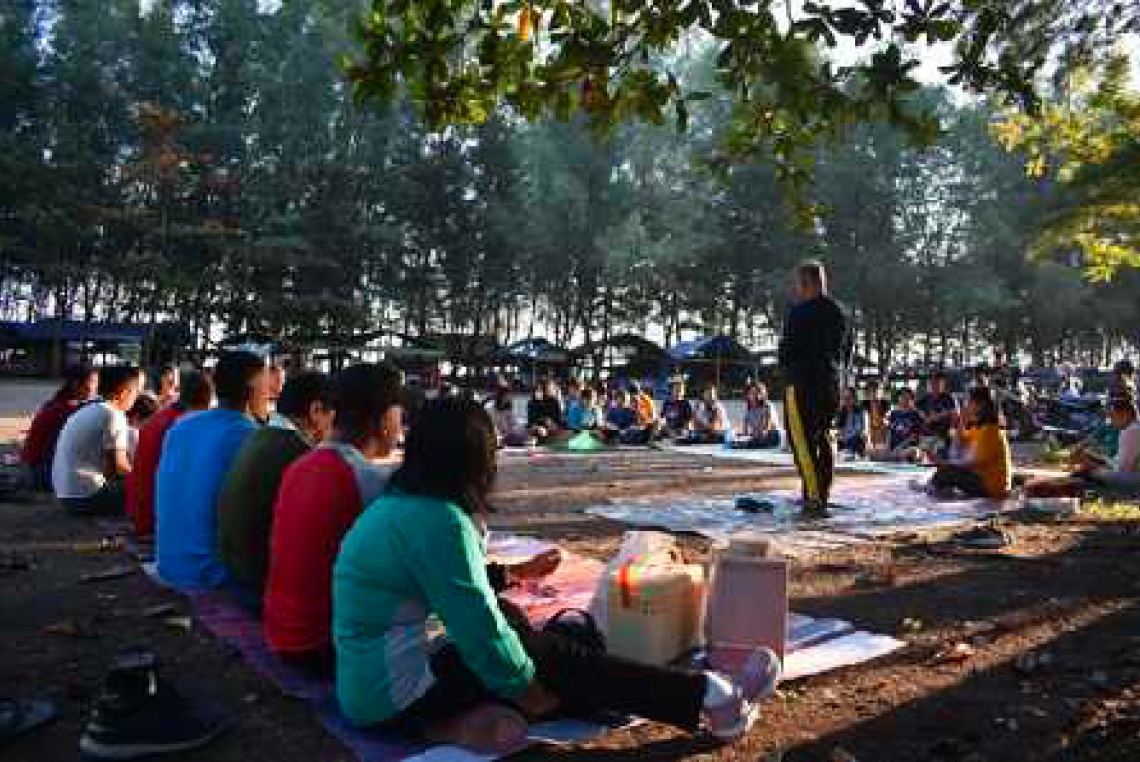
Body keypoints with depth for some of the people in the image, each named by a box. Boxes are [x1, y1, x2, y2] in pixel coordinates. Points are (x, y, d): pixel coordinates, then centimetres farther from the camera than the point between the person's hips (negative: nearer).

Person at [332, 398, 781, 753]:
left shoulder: (398, 506, 6)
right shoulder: (438, 520, -23)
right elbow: (479, 625, -21)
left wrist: (514, 574, 25)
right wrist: (525, 688, -7)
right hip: (399, 699, -9)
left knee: (515, 626, 6)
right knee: (555, 659, -7)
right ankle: (711, 699, -1)